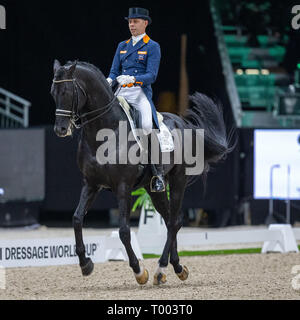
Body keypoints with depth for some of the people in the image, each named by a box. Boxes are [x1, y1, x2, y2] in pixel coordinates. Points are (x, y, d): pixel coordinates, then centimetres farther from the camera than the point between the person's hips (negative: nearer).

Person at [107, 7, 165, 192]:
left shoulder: (153, 47, 3)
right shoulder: (122, 46, 19)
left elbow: (151, 75, -7)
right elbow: (114, 71, 16)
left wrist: (131, 78, -24)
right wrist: (109, 80, -8)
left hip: (141, 93, -6)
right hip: (122, 93, 6)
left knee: (147, 126, -29)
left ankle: (159, 175, -21)